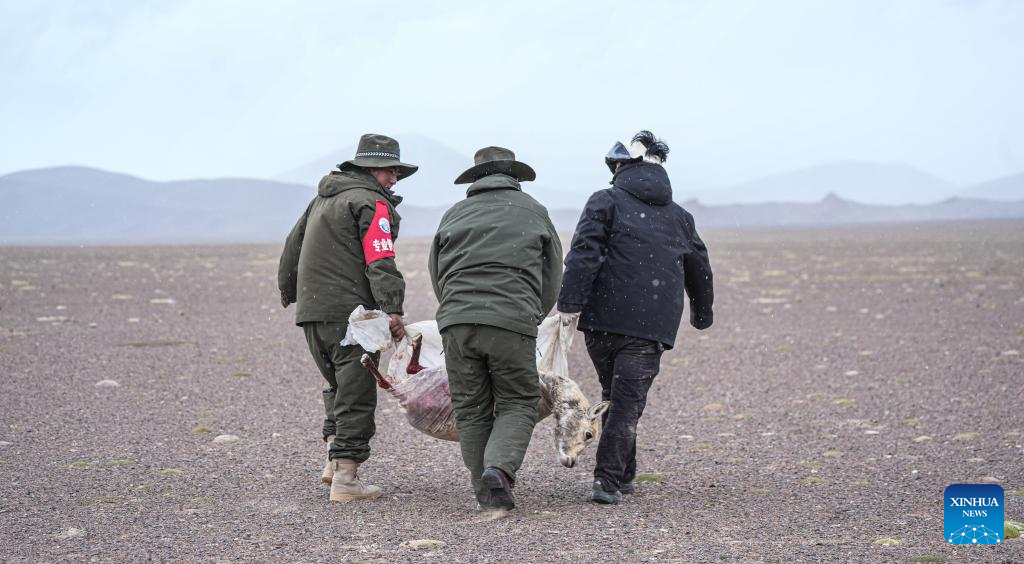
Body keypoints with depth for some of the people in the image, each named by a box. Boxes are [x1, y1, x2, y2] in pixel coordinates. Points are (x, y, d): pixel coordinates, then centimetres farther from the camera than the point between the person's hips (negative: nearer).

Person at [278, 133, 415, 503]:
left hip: (310, 309, 9)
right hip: (347, 312, -9)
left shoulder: (324, 198, 22)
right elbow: (380, 261, -19)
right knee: (356, 392, -5)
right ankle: (345, 478, -7)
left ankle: (335, 460, 12)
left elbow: (294, 244, 31)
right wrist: (392, 308, -26)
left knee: (338, 383, 21)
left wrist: (288, 289, 43)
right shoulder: (371, 203, -7)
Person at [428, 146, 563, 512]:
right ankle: (499, 470, -14)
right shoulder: (534, 213, 14)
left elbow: (437, 276, 21)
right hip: (513, 322, -2)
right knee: (517, 404, 9)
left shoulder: (454, 215, 18)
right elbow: (552, 278, 17)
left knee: (471, 410, 11)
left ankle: (487, 494, 8)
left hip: (456, 320, 2)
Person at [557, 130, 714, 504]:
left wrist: (569, 302, -15)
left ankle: (623, 475, 22)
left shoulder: (606, 202, 4)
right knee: (628, 400, -1)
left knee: (613, 395, 15)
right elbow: (700, 272, 28)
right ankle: (608, 480, -9)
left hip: (603, 320, -1)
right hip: (651, 328, 1)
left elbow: (584, 254, -10)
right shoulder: (680, 217, 18)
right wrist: (702, 315, 43)